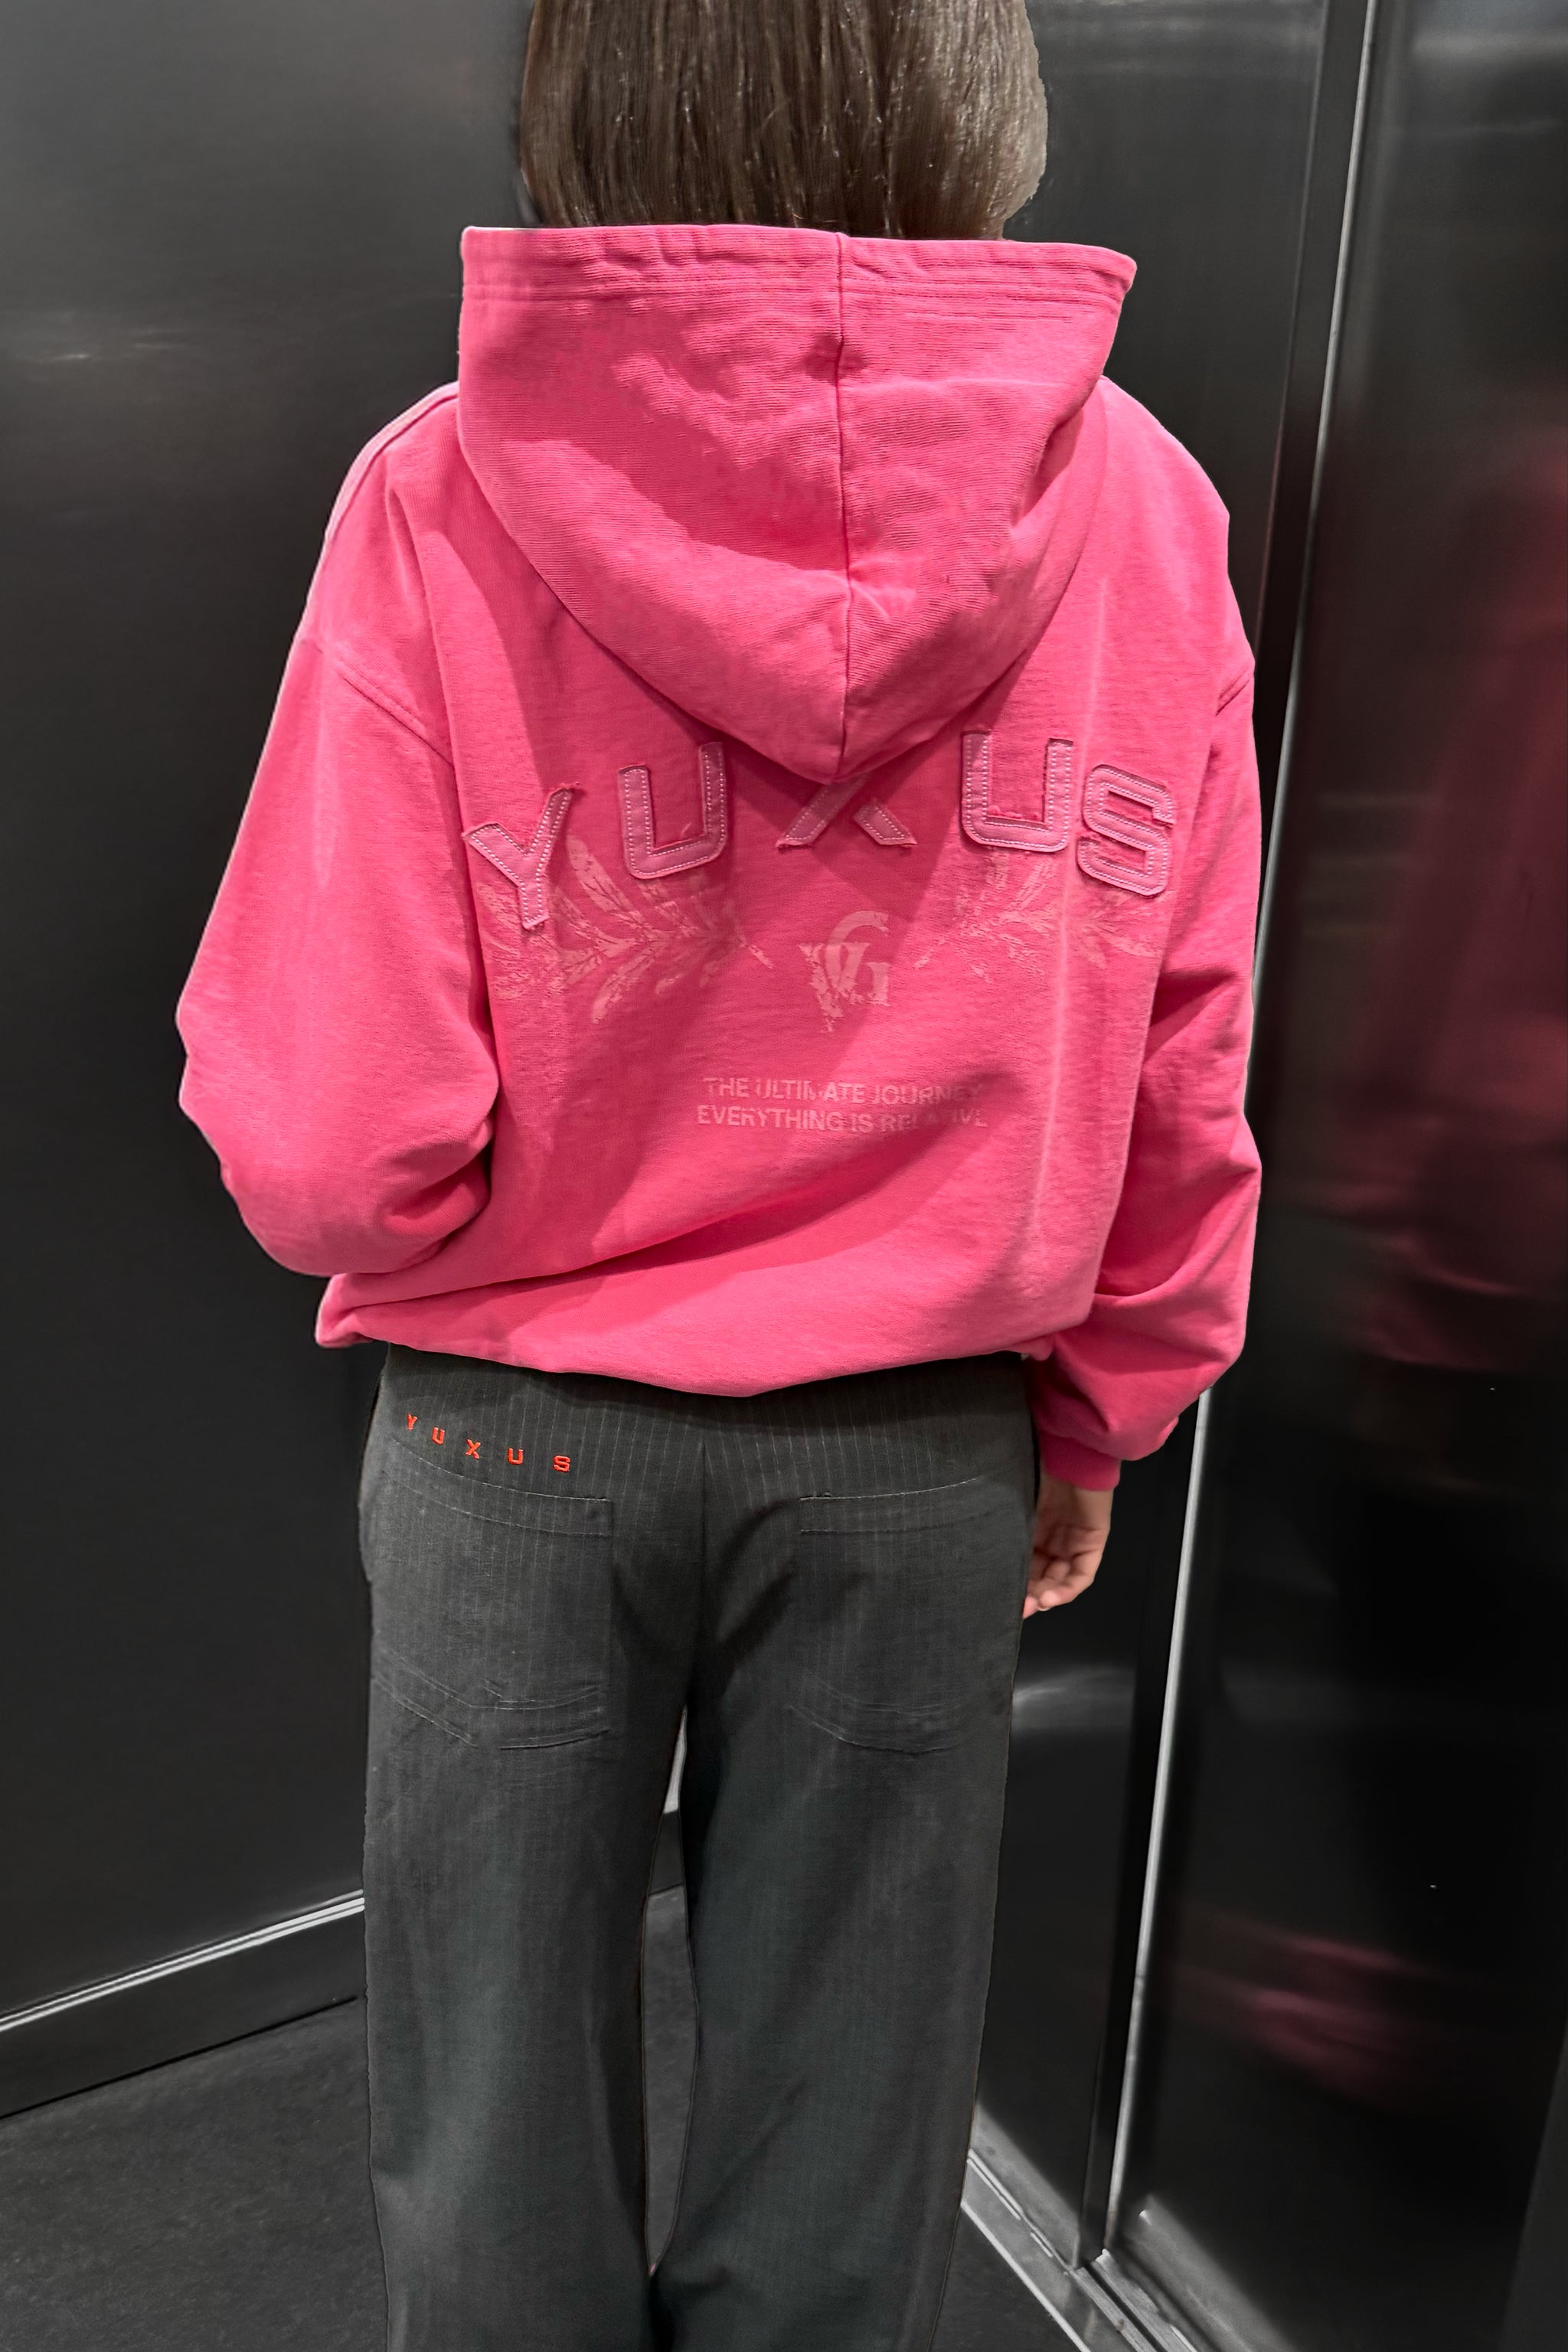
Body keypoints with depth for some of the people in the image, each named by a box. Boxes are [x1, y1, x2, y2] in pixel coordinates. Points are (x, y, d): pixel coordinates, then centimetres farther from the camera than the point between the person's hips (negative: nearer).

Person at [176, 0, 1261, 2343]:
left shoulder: (449, 497, -14)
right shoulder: (1141, 504, -6)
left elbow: (334, 1140, -18)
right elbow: (1180, 1091, -3)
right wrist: (1098, 1415, 12)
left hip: (517, 1423, -1)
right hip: (924, 1444, 2)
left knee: (497, 2111, 22)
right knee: (841, 2114, 22)